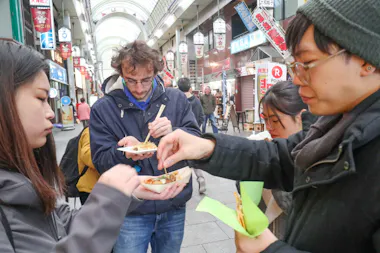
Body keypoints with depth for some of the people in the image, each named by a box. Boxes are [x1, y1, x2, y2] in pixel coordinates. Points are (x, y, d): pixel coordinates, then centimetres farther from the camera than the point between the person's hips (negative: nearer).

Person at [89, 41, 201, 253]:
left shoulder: (176, 99, -2)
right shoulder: (103, 109, -6)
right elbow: (101, 162, -7)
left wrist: (173, 133, -24)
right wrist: (124, 153, -28)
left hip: (174, 207, 3)